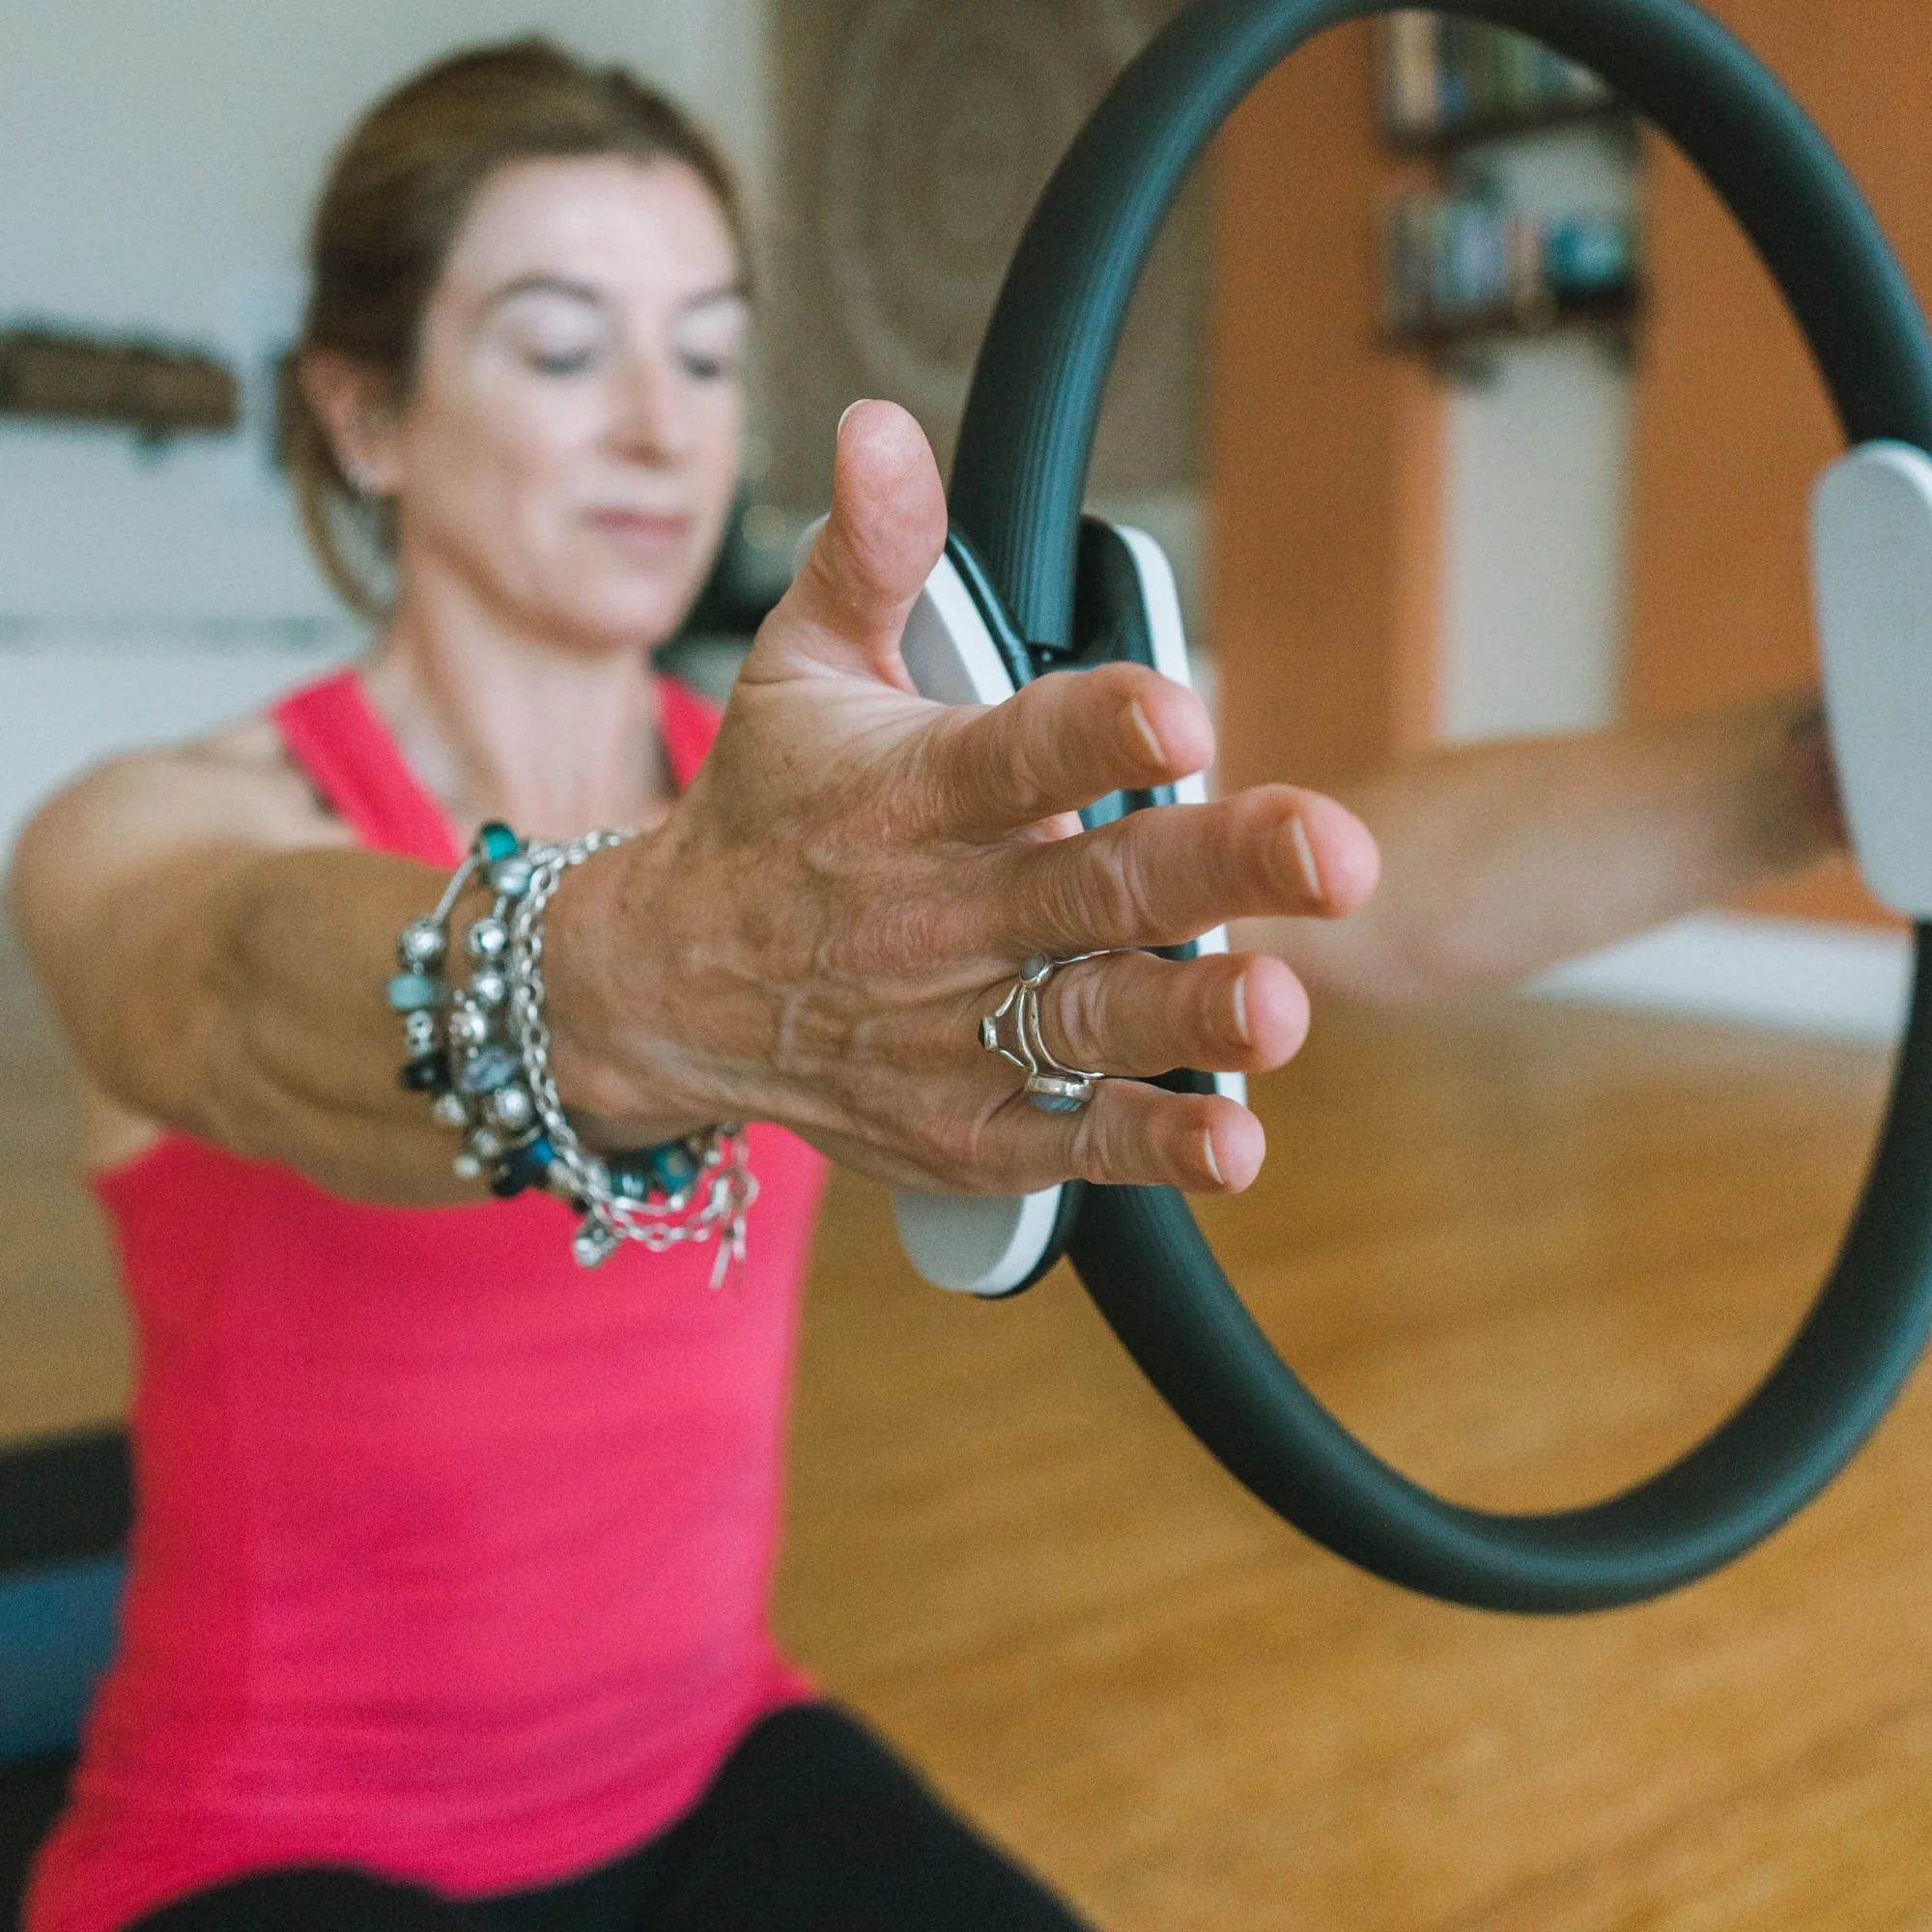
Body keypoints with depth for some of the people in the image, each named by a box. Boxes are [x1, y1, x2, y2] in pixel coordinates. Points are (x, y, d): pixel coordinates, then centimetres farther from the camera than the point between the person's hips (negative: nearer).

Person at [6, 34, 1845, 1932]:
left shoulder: (831, 826, -7)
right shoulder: (161, 834, -15)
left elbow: (1357, 892, -20)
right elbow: (272, 1005, -39)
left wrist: (1817, 765, -34)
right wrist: (654, 984, -59)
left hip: (708, 1771, 4)